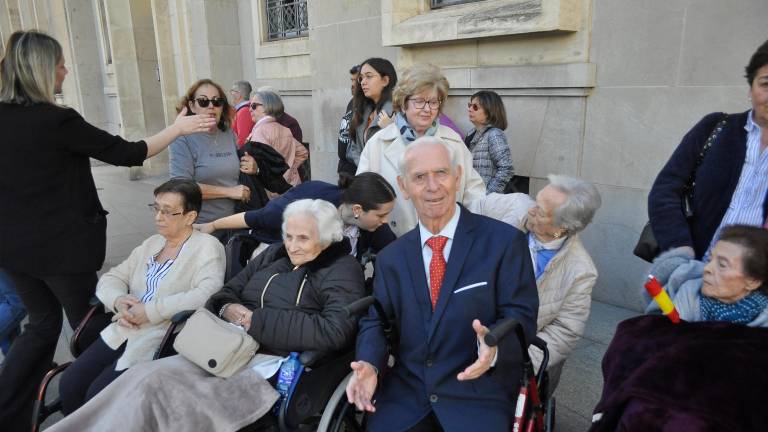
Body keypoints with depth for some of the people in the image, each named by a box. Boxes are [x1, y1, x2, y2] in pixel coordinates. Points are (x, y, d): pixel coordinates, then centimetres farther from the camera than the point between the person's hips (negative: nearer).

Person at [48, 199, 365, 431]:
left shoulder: (342, 271, -2)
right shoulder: (275, 254, 17)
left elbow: (335, 332, -18)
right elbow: (227, 292, 21)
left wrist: (256, 321, -15)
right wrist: (228, 309, -5)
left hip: (274, 366, -6)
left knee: (158, 388, -22)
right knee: (145, 376, -17)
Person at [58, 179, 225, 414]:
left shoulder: (207, 247, -6)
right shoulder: (151, 243, 16)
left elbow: (208, 295, -22)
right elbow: (110, 278, 17)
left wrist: (151, 311, -20)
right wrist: (118, 300, -6)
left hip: (164, 341, -7)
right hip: (125, 331, 7)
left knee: (98, 396, -14)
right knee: (69, 385, -6)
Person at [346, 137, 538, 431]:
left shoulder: (504, 241, -5)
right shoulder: (390, 258, 8)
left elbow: (521, 315, -7)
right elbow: (377, 321, 8)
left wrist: (494, 346, -27)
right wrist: (369, 364, -12)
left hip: (481, 394, -2)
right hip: (405, 394, 3)